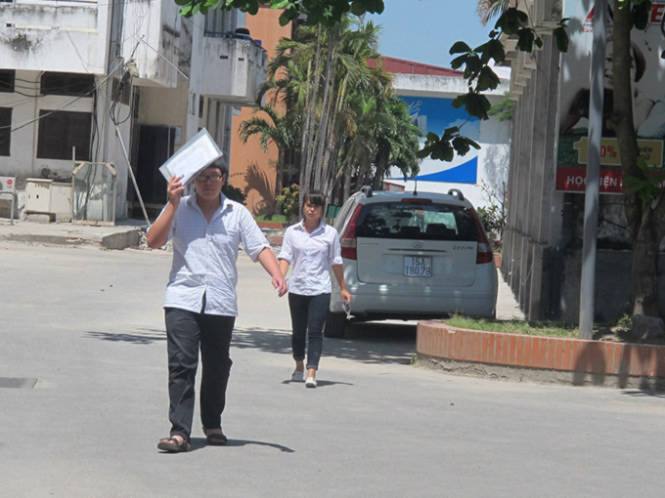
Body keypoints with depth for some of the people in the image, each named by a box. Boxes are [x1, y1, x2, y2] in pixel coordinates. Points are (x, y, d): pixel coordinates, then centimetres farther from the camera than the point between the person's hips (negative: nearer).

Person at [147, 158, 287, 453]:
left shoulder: (238, 213, 9)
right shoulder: (179, 208, 6)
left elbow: (259, 248, 4)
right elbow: (154, 241, -3)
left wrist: (276, 273, -14)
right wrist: (172, 205, -10)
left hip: (221, 303, 2)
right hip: (183, 299, -2)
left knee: (217, 368, 10)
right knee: (181, 365, -11)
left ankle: (212, 425, 27)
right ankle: (179, 431, -14)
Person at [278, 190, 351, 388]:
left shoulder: (330, 233, 3)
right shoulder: (292, 232, 5)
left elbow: (336, 262, 9)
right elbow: (285, 257, 0)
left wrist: (343, 288, 13)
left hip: (320, 290, -2)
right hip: (297, 288, 2)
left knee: (315, 331, -12)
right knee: (298, 331, 14)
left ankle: (311, 374, -16)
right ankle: (299, 367, 34)